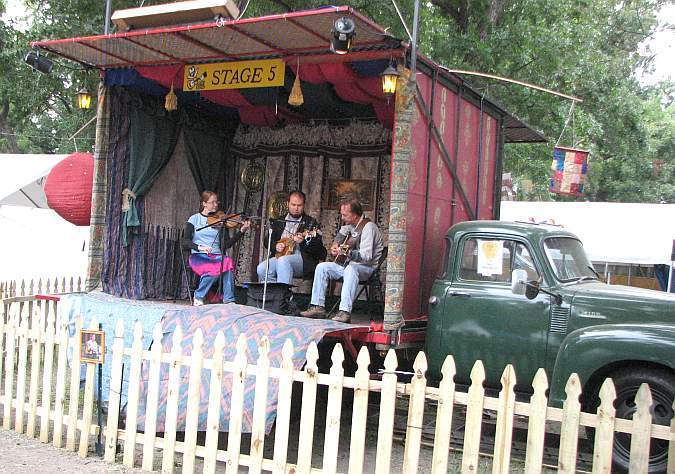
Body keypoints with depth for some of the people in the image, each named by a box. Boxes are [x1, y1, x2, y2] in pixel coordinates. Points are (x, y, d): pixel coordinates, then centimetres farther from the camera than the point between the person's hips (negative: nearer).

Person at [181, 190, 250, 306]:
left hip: (216, 256, 2)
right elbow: (184, 242, -3)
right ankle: (198, 297, -9)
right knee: (213, 269, -34)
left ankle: (229, 300, -24)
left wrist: (241, 231, -9)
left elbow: (226, 244, 3)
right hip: (198, 256, -2)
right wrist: (199, 247, -22)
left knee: (228, 262, -33)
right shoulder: (194, 219, 7)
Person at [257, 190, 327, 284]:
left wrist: (303, 241, -19)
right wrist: (275, 246, 1)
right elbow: (267, 240, 22)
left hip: (302, 258, -4)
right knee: (261, 269, -24)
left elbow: (317, 247, -1)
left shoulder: (311, 222, 9)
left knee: (283, 261, -36)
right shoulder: (279, 222, 22)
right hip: (279, 257, 4)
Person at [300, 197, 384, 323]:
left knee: (350, 269, -41)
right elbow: (341, 233, 35)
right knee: (322, 267, -3)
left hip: (368, 267, -9)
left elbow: (366, 256, -27)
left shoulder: (368, 226, -17)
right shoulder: (351, 225, 9)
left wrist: (346, 253, -39)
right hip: (349, 264, 9)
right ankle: (318, 307, -8)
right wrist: (335, 245, 15)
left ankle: (345, 312, -47)